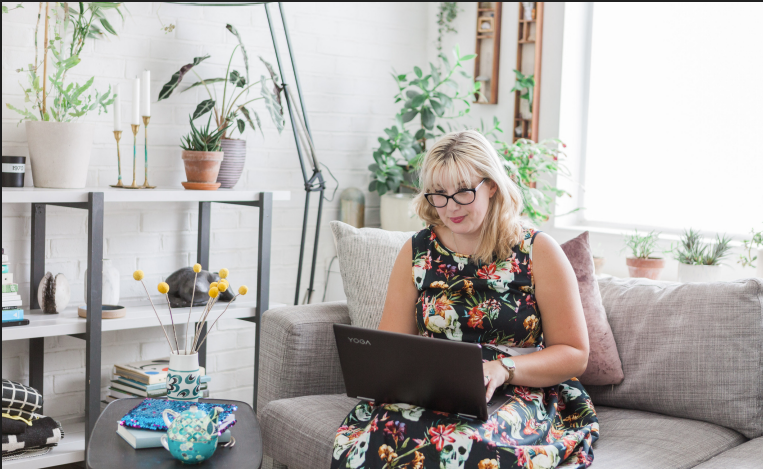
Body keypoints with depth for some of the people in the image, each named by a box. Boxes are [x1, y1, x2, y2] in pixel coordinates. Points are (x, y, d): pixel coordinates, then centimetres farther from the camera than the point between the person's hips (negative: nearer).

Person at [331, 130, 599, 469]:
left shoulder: (537, 251, 0)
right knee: (366, 441, -31)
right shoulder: (416, 253, 9)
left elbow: (575, 354, 0)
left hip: (523, 393, -2)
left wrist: (503, 370, -16)